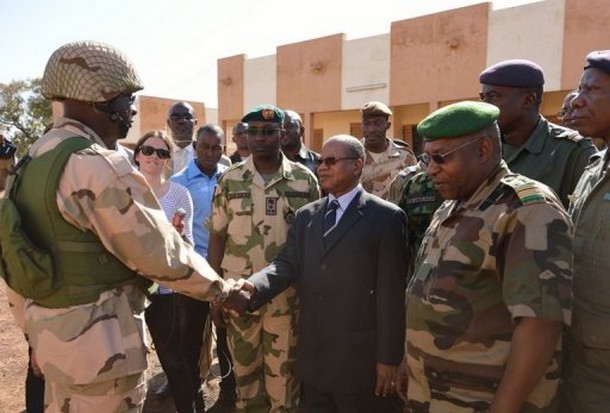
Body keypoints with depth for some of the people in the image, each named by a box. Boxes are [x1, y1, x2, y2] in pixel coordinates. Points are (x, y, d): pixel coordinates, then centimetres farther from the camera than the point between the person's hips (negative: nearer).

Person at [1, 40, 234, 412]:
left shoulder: (38, 155, 7)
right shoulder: (96, 164, -23)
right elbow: (159, 253, -21)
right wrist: (221, 288, -7)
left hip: (49, 326, 9)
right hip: (96, 339, -9)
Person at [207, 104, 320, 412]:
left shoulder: (305, 180, -2)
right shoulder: (229, 181, 0)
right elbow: (217, 238, 3)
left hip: (288, 294, -1)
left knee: (283, 372, 13)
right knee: (244, 368, 17)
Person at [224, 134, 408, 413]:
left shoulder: (385, 217, -9)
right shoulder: (306, 215, 9)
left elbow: (391, 293, -11)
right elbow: (287, 264, -1)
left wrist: (389, 358, -11)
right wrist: (254, 286, -21)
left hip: (361, 357, -5)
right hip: (313, 354, 5)